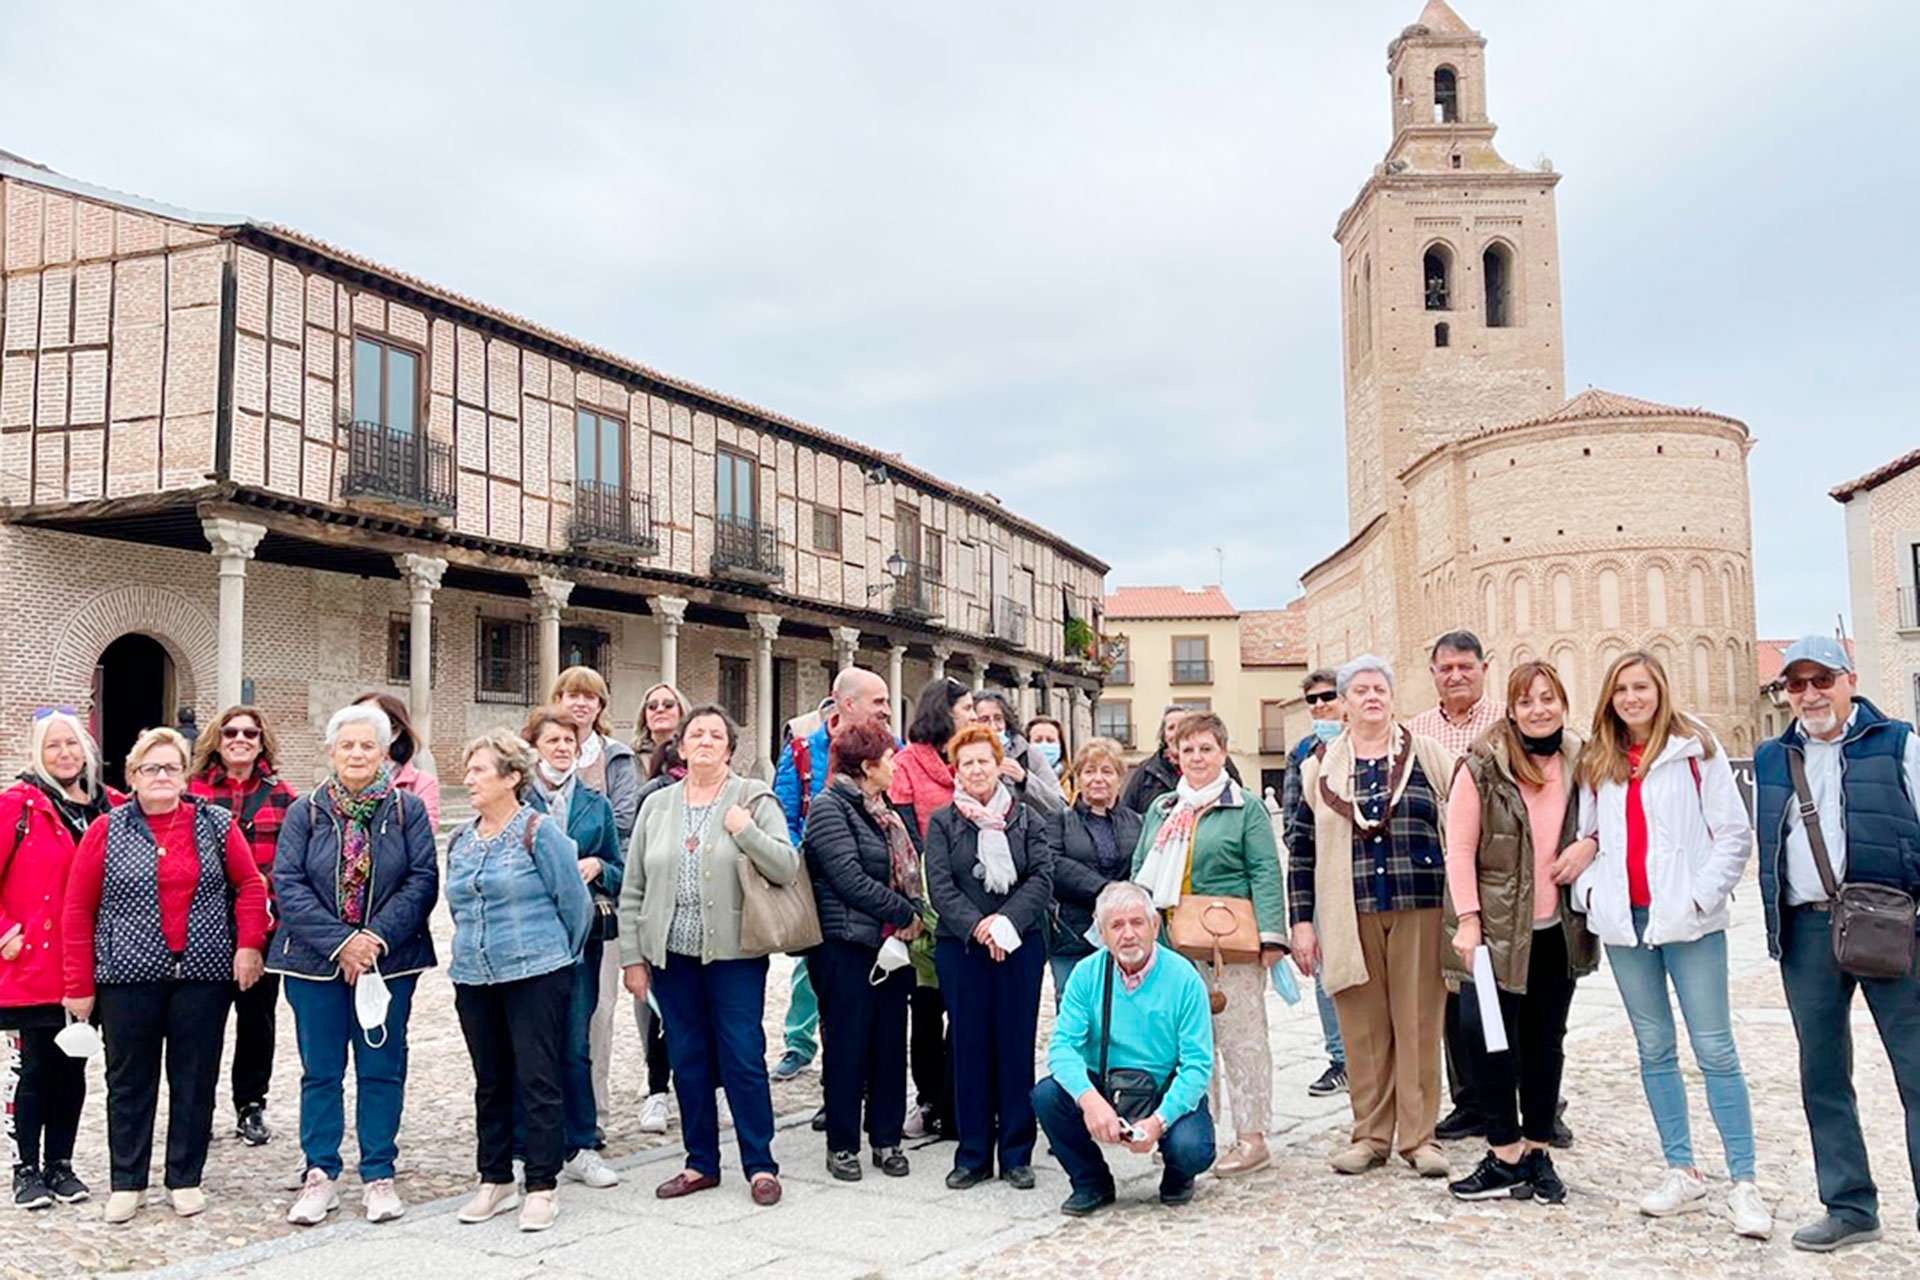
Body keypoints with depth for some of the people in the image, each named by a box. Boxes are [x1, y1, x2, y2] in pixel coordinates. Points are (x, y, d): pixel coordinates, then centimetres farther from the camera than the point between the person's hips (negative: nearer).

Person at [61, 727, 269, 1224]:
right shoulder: (107, 831, 1)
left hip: (203, 975, 1)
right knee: (130, 1081, 8)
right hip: (129, 977, 0)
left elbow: (250, 885, 8)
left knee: (195, 1078, 7)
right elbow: (78, 909, 1)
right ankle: (126, 1184, 22)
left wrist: (249, 945, -4)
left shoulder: (216, 824, 4)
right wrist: (79, 986, -2)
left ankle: (186, 1180, 20)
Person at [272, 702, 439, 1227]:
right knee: (320, 1070, 8)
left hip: (389, 960, 0)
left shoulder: (408, 810, 1)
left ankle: (378, 1175, 18)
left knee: (382, 1069, 6)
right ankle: (320, 1175, 21)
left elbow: (423, 880, -5)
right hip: (316, 963, 0)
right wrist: (339, 942, -15)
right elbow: (288, 884, -6)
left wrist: (377, 937, -16)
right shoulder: (305, 812, 1)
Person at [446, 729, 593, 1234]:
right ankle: (496, 1182, 24)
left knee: (538, 1081, -3)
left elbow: (575, 901, -5)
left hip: (535, 975, -6)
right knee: (490, 1083, 13)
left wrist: (559, 957, 5)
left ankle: (543, 1188, 6)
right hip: (474, 978, 6)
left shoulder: (539, 831, -9)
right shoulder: (460, 841, 10)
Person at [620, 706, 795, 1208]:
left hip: (733, 953, -3)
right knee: (688, 1060, 11)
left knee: (743, 1058, -2)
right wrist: (632, 956, 5)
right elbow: (632, 890, 10)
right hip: (671, 955, 4)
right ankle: (701, 1163, 23)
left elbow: (787, 868, -8)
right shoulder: (657, 805, 9)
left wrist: (746, 831, -21)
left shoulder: (754, 798, 0)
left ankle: (760, 1165, 11)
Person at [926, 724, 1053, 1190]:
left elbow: (1042, 878, -1)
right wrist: (977, 928, -16)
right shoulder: (943, 823, 5)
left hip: (1020, 946, 1)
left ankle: (1016, 1155, 14)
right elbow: (940, 888, -4)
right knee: (969, 1048, 4)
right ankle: (973, 1156, 14)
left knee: (1017, 1046, 4)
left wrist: (1007, 922, -14)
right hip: (961, 948, -1)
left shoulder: (1025, 817, 8)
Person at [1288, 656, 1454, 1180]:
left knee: (1418, 1022, 2)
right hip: (1350, 915, 1)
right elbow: (1300, 846, 9)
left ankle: (1419, 1136, 12)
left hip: (1419, 909, -1)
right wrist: (1302, 920, 4)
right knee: (1362, 1026, 5)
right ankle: (1370, 1135, 16)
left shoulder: (1428, 755, 7)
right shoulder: (1321, 767, 9)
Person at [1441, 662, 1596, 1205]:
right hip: (1498, 928, -4)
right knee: (1495, 1042, 0)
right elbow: (1459, 849, -7)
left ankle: (1537, 1150, 23)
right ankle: (1506, 1157, 11)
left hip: (1557, 929, 4)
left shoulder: (1578, 763, 5)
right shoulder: (1481, 767, -8)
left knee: (1547, 1041, 12)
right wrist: (1468, 920, -11)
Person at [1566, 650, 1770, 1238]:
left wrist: (1700, 896, -10)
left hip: (1686, 919, -4)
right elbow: (1587, 834, 16)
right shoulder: (1596, 761, 11)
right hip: (1622, 920, 4)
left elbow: (1734, 833, -2)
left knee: (1714, 1050, -5)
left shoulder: (1696, 749, -1)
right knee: (1654, 1049, 9)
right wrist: (1589, 888, 0)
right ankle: (1682, 1173, 19)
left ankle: (1744, 1184, 2)